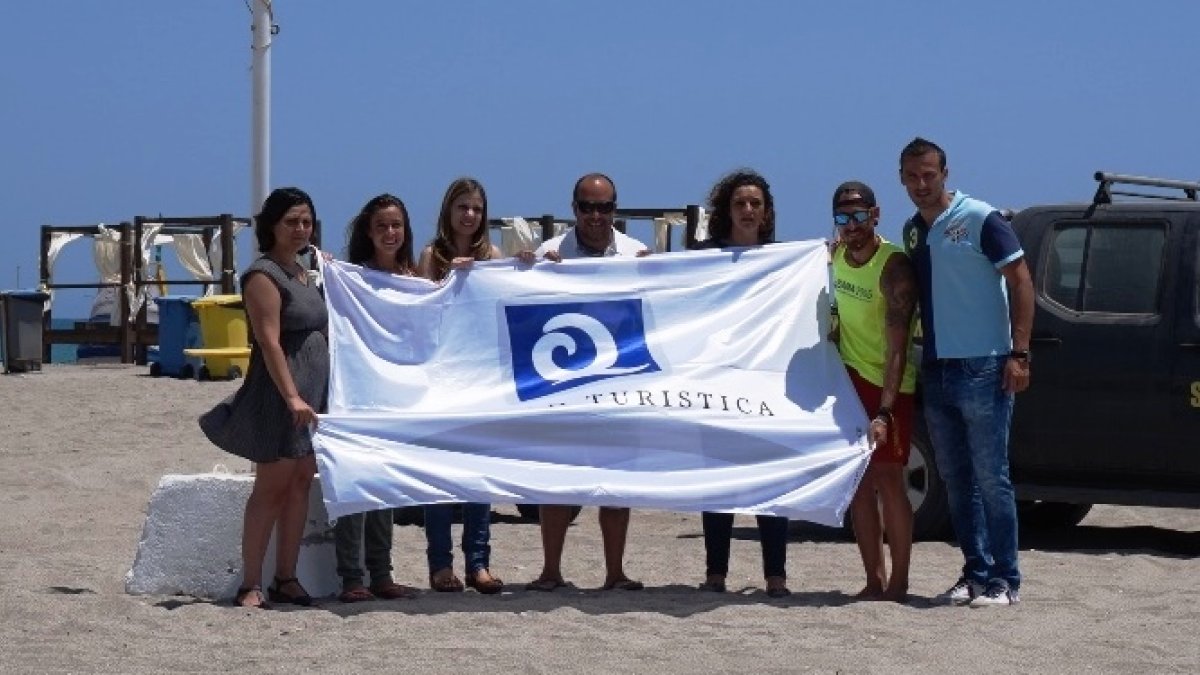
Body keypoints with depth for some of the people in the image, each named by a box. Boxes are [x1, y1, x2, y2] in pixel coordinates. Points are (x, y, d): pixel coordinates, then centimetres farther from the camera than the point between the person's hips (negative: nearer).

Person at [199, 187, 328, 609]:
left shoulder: (304, 272, 16)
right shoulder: (264, 275, -11)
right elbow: (269, 341, -20)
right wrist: (292, 396, -26)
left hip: (314, 392, 8)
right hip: (280, 392, -8)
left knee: (300, 484, 8)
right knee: (271, 486, -6)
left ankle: (286, 578, 12)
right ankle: (250, 585, -3)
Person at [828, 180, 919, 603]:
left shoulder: (893, 267, -22)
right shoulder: (834, 254, -1)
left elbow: (897, 349, -26)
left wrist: (884, 414, -33)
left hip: (889, 384, -6)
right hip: (850, 378, 6)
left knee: (887, 480, -8)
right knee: (859, 482, 6)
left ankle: (898, 583, -3)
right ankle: (875, 581, 12)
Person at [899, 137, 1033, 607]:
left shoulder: (980, 220, -6)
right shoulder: (912, 231, 14)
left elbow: (1021, 282, -9)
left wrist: (1018, 353, -15)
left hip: (982, 369, -7)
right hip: (934, 372, 7)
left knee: (991, 478, -4)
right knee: (956, 481, 9)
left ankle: (1003, 580, 1)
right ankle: (976, 573, 15)